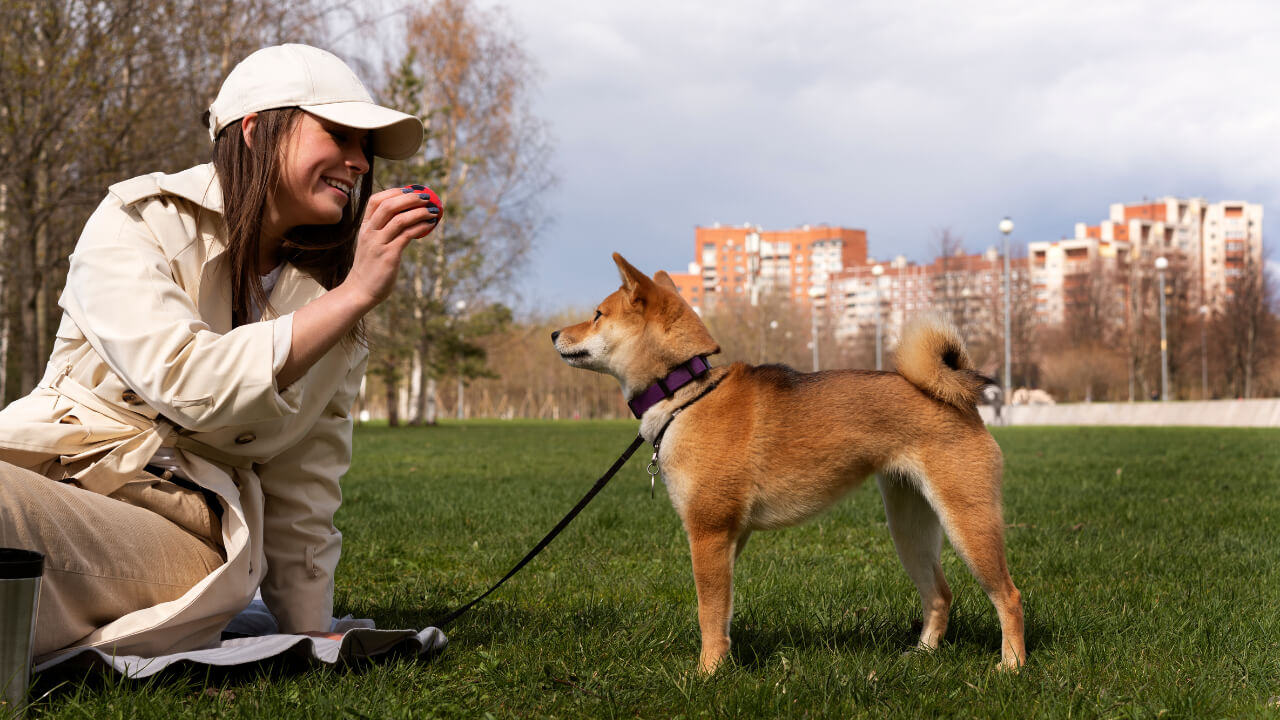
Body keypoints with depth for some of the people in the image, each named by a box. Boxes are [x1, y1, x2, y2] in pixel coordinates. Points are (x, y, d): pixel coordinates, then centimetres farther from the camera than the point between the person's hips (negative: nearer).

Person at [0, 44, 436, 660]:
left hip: (191, 539, 1)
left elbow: (303, 496, 16)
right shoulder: (137, 220, 2)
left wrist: (312, 642, 10)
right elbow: (186, 382, -15)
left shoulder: (331, 297, 15)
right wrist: (357, 293, -13)